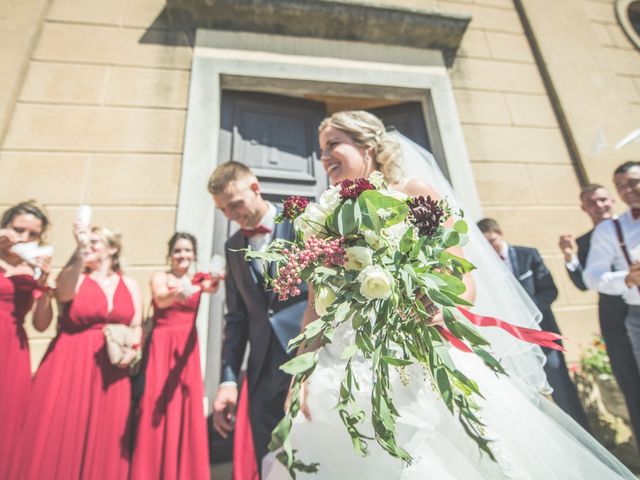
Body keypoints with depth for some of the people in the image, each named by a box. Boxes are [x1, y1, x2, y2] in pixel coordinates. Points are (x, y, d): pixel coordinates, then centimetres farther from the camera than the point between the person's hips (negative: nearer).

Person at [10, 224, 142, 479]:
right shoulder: (73, 278, 2)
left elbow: (136, 327, 8)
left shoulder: (130, 285, 7)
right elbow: (63, 292, -24)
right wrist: (80, 251, -35)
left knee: (103, 443, 8)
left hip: (111, 370, 2)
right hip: (70, 366, -1)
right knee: (61, 439, 2)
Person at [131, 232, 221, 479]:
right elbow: (161, 300, -21)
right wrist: (177, 293, -44)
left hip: (187, 348, 2)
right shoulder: (159, 277, 0)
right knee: (156, 409, 0)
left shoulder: (198, 279, 6)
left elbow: (212, 288, -17)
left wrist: (214, 281, -41)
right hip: (161, 347, -2)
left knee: (187, 409, 6)